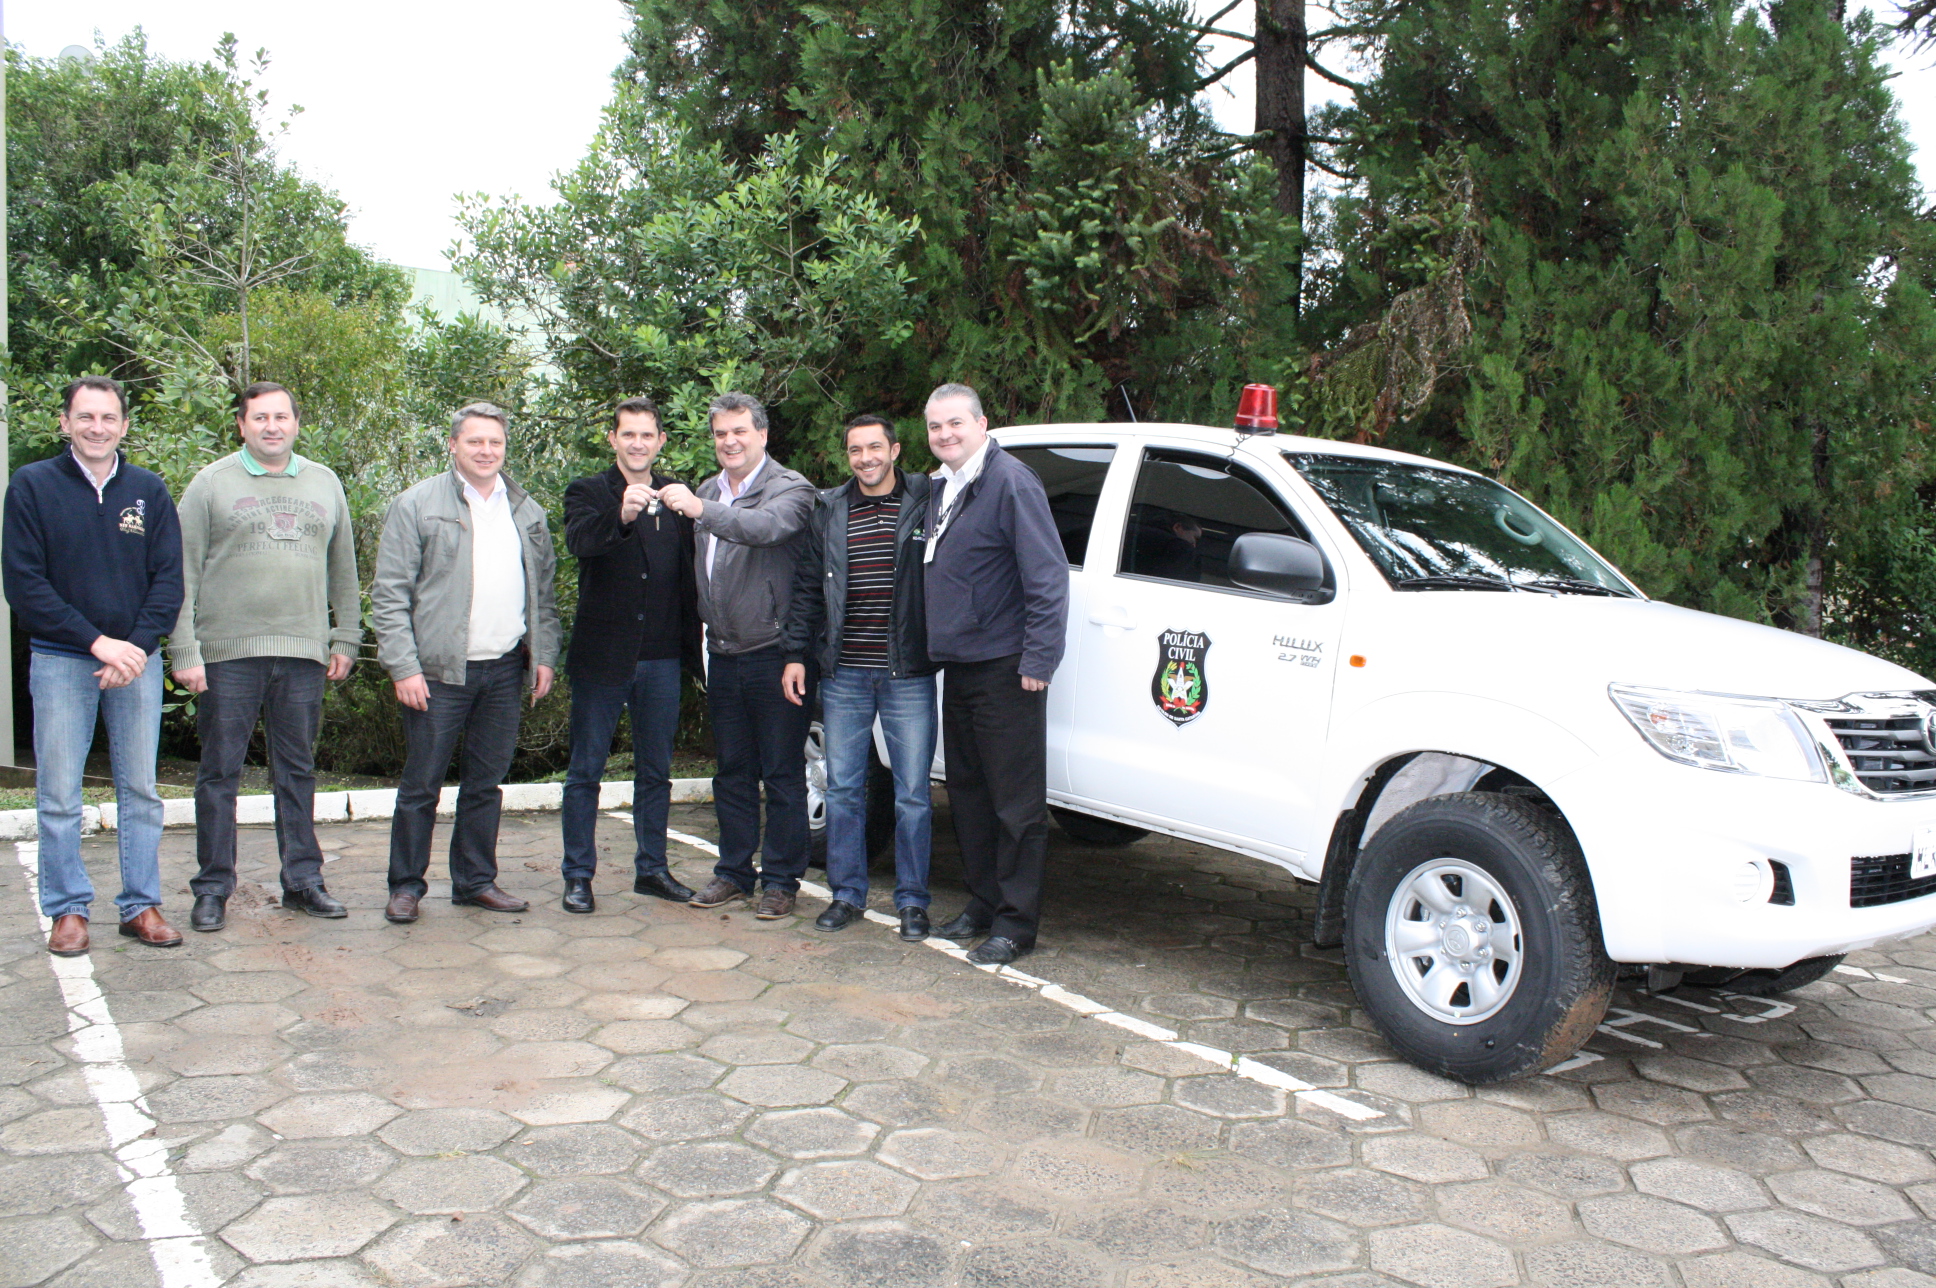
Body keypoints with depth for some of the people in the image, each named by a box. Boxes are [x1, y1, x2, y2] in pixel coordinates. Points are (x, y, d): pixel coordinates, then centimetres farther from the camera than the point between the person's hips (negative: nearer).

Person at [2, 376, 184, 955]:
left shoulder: (149, 490, 6)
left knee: (141, 791, 6)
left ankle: (141, 905, 15)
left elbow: (169, 579, 3)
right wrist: (96, 641, -13)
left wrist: (137, 646, -11)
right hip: (60, 662, -2)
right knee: (59, 797, 2)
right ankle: (68, 909, 14)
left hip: (137, 660, 2)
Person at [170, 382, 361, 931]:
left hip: (303, 651, 3)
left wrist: (345, 638, 10)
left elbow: (343, 570, 16)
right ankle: (213, 889, 12)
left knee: (298, 771, 8)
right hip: (228, 653, -2)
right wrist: (184, 651, -7)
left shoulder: (325, 484, 12)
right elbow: (183, 573, 0)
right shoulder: (212, 483, 3)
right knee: (220, 773, 3)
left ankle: (303, 880, 16)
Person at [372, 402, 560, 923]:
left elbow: (543, 590, 17)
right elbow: (389, 594, -5)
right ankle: (406, 886, 16)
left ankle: (476, 880, 23)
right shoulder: (417, 505, -2)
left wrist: (543, 654, 8)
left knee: (486, 783, 12)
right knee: (421, 785, 3)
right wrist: (404, 667, -12)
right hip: (439, 671, -4)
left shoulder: (526, 511, 13)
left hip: (505, 670, 4)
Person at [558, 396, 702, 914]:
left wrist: (692, 641, 2)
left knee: (655, 772, 13)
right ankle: (578, 876, 14)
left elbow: (688, 573, 10)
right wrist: (622, 516, -44)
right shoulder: (589, 492, -2)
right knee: (585, 772, 5)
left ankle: (652, 868, 24)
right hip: (601, 656, -4)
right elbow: (579, 540, -24)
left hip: (661, 657, 4)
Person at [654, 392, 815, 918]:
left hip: (773, 653, -7)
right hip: (723, 655, 7)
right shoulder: (707, 491, 16)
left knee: (782, 775, 1)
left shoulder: (790, 488, -7)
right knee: (732, 773, 14)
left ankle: (781, 880, 11)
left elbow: (767, 527, -28)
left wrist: (701, 510, -34)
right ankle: (733, 872, 26)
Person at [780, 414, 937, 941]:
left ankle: (912, 901, 15)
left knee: (912, 794, 3)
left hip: (907, 675, -3)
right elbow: (807, 587, 12)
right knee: (843, 789, 10)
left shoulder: (925, 504, 0)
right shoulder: (828, 511, 10)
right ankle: (847, 894, 23)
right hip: (843, 675, 3)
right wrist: (796, 653, 7)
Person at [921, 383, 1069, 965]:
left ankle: (1015, 922, 7)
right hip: (958, 667, 9)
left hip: (1004, 670, -9)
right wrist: (938, 646, 15)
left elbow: (1047, 576, -17)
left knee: (1016, 801, -1)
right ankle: (982, 905, 28)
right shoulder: (941, 487, 14)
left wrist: (1039, 658, -21)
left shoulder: (1011, 482, -13)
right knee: (968, 793, 16)